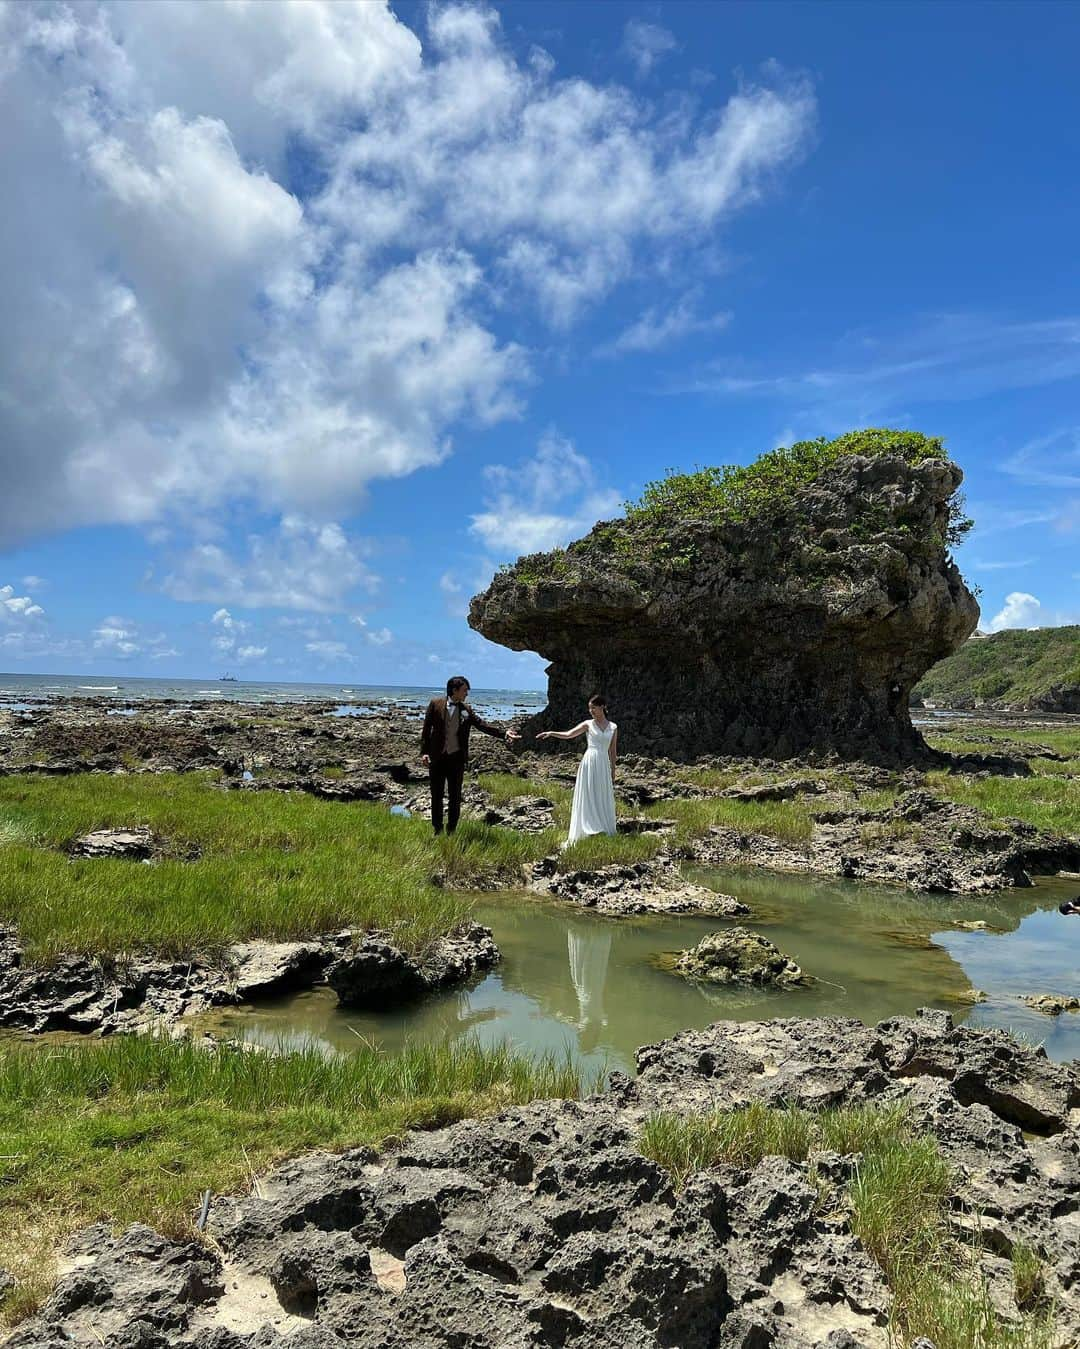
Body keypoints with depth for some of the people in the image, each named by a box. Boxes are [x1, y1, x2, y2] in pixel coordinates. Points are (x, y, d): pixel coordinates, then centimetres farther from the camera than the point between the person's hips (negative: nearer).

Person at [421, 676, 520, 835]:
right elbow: (426, 729, -2)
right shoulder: (435, 704, -2)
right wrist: (424, 752, -10)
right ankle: (438, 831, 19)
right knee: (437, 795, 7)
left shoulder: (466, 710, 4)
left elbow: (483, 725, -3)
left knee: (455, 797, 6)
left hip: (456, 758, 2)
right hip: (437, 758, -2)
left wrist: (504, 734, -16)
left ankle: (451, 831, 16)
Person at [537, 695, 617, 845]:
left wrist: (613, 773, 13)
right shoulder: (588, 724, 2)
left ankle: (604, 832, 13)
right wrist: (551, 733, -21)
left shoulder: (613, 727, 7)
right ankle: (586, 832, 2)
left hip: (604, 765, 2)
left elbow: (612, 751, 12)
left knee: (603, 799, 6)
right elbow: (568, 734, -6)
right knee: (587, 798, -1)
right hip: (589, 763, -2)